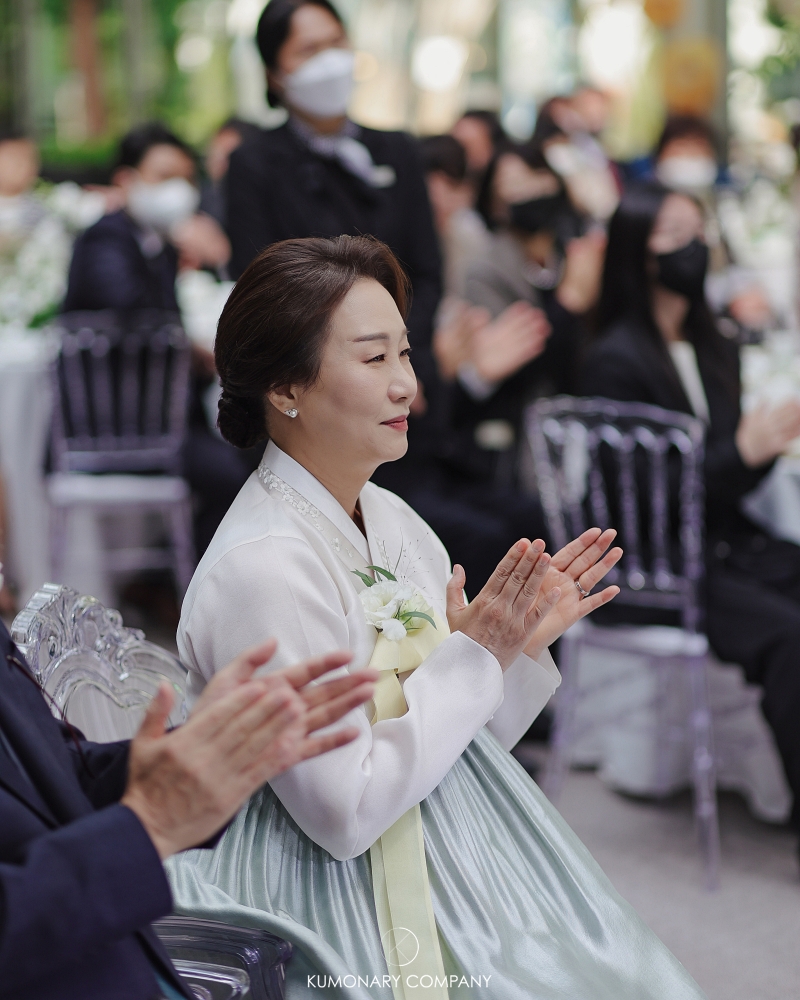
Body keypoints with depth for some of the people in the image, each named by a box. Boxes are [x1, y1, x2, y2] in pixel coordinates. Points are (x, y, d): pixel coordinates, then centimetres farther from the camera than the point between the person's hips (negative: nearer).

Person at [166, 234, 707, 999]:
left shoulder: (391, 520, 4)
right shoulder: (262, 568, -21)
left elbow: (463, 746, 11)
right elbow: (343, 810, -22)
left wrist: (522, 645, -5)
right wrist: (474, 656, -18)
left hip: (460, 866, 8)